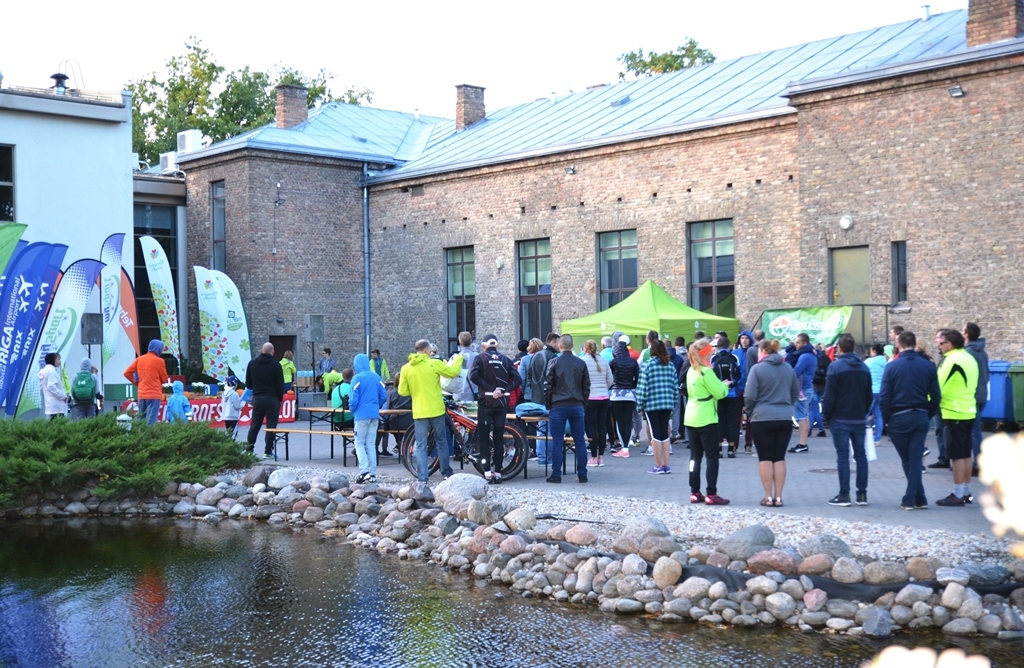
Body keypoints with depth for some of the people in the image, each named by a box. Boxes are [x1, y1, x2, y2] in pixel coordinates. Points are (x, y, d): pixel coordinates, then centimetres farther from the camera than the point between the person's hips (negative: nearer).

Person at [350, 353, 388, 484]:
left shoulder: (357, 378, -10)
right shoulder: (376, 377, 5)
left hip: (362, 415, -5)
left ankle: (365, 472, -10)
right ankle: (372, 474, 10)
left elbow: (354, 399, -12)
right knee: (371, 444, 11)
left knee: (359, 444, 3)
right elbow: (384, 396, 4)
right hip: (375, 415, 5)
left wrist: (352, 410, 6)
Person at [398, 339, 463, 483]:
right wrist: (458, 359, 17)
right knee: (441, 441, 15)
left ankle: (422, 477, -3)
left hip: (419, 412, 1)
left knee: (421, 445, 3)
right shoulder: (434, 364, -9)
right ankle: (446, 473, 23)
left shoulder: (406, 368, -1)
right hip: (436, 410, -1)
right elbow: (453, 372, 0)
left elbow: (402, 391, 2)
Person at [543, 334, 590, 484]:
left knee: (557, 441, 2)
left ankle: (556, 474, 2)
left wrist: (548, 404, 6)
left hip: (558, 406, -3)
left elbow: (547, 386, -3)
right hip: (577, 406, 3)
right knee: (580, 441, 7)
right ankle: (582, 474, 8)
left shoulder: (554, 362, -4)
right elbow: (586, 386, 8)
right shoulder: (581, 363, 4)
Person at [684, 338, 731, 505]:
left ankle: (695, 493, 10)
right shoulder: (706, 371, -15)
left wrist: (719, 385, 14)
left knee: (695, 456, 9)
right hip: (706, 419, -8)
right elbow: (719, 393, -15)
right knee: (713, 456, -3)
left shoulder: (691, 371, 11)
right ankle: (711, 494, -5)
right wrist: (725, 385, 4)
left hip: (691, 418, 8)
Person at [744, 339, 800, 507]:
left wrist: (750, 411, 8)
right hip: (785, 419, 4)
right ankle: (778, 497, 8)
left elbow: (749, 396, -10)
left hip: (762, 418, -4)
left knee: (765, 457, 3)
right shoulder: (788, 368, 7)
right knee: (779, 457, 8)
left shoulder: (757, 368, -8)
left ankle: (768, 497, 4)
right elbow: (795, 393, 13)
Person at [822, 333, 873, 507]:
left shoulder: (835, 366, -10)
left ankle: (844, 495, -3)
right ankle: (862, 494, 10)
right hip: (859, 419, 5)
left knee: (842, 456, -2)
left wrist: (827, 415, -2)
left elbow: (829, 395, -12)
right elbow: (869, 395, 11)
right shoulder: (864, 367, 8)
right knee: (860, 455, 9)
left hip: (840, 419, -5)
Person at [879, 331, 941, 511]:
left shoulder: (891, 367, -8)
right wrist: (928, 416, 13)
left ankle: (918, 499, 12)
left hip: (899, 418, -2)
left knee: (907, 460, 11)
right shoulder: (928, 366, 0)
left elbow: (884, 397, -9)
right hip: (921, 417, 2)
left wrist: (886, 419, 3)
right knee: (915, 460, 6)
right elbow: (936, 396, 1)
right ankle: (911, 499, 6)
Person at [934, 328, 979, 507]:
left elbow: (938, 388, -16)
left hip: (954, 413, -9)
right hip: (969, 411, 9)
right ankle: (966, 492, 19)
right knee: (966, 454, 13)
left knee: (957, 455, -5)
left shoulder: (952, 360, -16)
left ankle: (958, 495, -2)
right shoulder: (969, 358, 12)